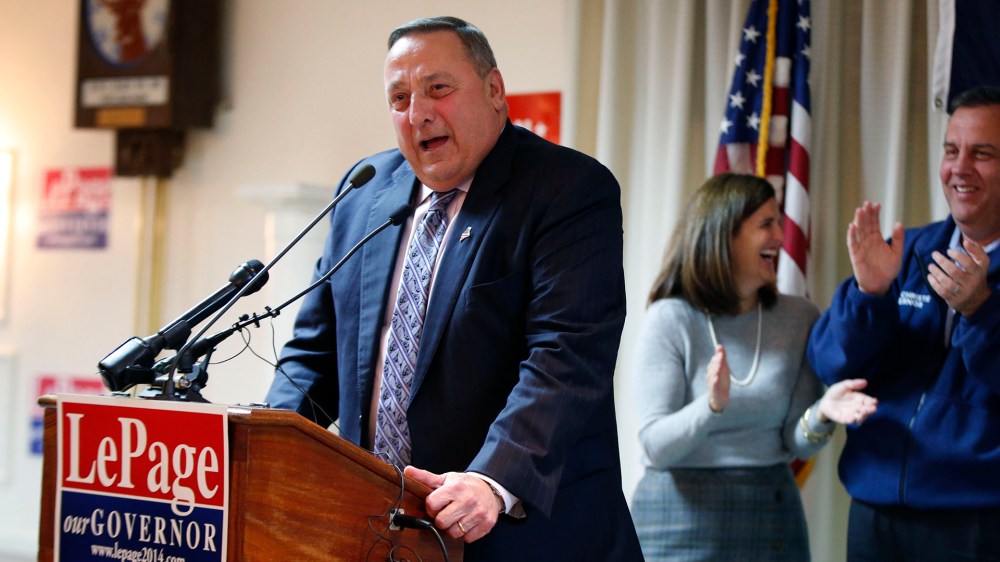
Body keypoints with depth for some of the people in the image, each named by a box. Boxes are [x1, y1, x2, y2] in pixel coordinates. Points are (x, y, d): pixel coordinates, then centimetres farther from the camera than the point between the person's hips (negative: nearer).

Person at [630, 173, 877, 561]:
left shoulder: (799, 318, 1)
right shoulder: (670, 319, -9)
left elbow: (796, 444, -1)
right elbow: (655, 445, -13)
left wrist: (820, 413, -21)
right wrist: (712, 406, -29)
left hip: (771, 515, 3)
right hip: (682, 518, -3)